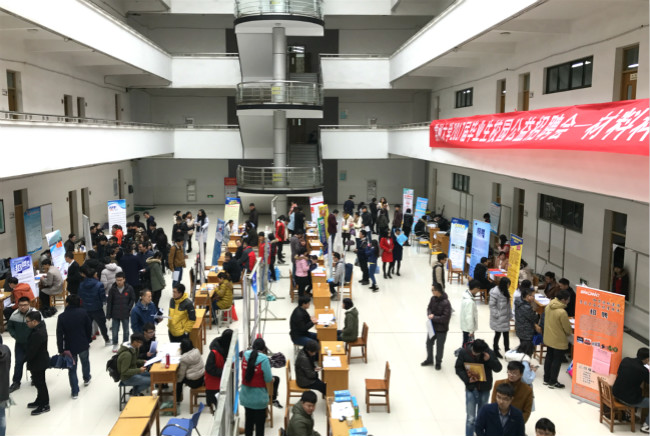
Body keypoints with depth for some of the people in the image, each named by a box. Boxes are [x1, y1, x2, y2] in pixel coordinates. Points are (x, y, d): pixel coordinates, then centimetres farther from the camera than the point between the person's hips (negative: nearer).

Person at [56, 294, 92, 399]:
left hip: (70, 347, -1)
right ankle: (86, 379, 50)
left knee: (72, 369, 10)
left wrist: (61, 350, -6)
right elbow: (89, 328, -3)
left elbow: (59, 335, -12)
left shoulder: (62, 317, -13)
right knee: (85, 361, 28)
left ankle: (75, 392, 11)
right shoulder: (82, 312, -11)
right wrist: (88, 341, 11)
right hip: (83, 345, 2)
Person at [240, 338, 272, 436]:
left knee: (249, 421, 21)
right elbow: (268, 379, -17)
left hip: (246, 396, 5)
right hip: (259, 397, -5)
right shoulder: (264, 359, -20)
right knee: (260, 423, 10)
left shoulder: (245, 355, -5)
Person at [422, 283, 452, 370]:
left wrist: (433, 318, -22)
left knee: (439, 346, 12)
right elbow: (429, 308, 8)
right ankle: (429, 360, 40)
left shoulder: (446, 303, -26)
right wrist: (430, 314, -14)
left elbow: (446, 317, -25)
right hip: (432, 326, 6)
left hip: (441, 329, -6)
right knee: (429, 343, 19)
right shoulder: (433, 299, -6)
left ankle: (438, 362, 33)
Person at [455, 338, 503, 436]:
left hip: (485, 389, 2)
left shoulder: (489, 353, -11)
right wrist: (467, 379, -16)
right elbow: (458, 368, -3)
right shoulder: (464, 353, -12)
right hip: (471, 389, -2)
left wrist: (489, 360, -23)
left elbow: (498, 368, -6)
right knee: (471, 418, -3)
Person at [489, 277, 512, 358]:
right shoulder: (495, 292, -23)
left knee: (506, 334, 12)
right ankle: (496, 351, 25)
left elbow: (507, 304, 13)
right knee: (498, 334, 7)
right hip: (498, 319, -7)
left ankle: (507, 351, 24)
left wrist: (510, 314, 11)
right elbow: (492, 305, -20)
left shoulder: (505, 291, 5)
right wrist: (497, 315, -19)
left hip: (505, 318, 8)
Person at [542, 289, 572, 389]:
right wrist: (570, 332, 5)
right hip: (559, 341, -7)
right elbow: (567, 328, -17)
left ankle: (546, 379, 31)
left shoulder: (548, 307, -6)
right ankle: (552, 382, 19)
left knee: (549, 357, 20)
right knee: (557, 361, 8)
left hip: (548, 338, 7)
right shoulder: (562, 312, -29)